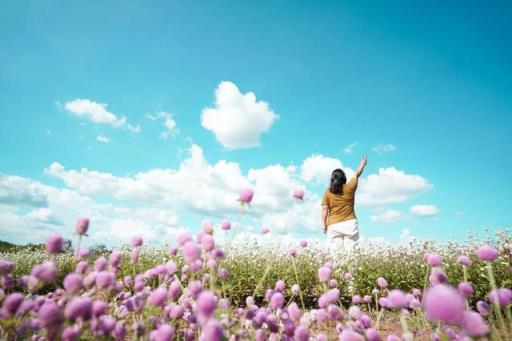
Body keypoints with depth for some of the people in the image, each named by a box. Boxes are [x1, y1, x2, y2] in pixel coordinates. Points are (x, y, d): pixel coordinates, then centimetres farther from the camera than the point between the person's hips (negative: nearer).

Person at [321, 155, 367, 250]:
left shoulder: (328, 192, 3)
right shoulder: (349, 188, 3)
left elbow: (324, 209, 0)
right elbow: (357, 174, 19)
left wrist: (324, 225, 6)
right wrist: (363, 164, 35)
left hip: (333, 225, 1)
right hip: (349, 223, -1)